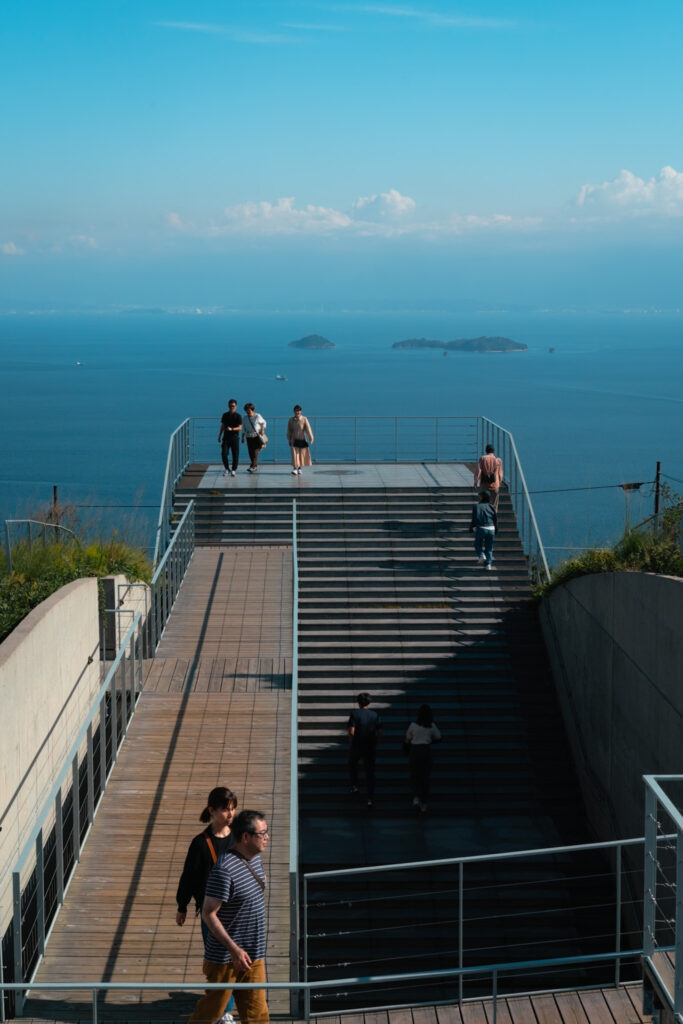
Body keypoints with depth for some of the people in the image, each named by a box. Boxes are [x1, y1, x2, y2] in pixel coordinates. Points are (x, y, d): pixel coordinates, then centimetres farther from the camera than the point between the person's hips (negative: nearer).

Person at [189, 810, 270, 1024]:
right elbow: (208, 913, -22)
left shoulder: (255, 858, 5)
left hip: (253, 955, 8)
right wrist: (234, 949, -24)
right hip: (225, 957, -7)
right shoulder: (224, 869, -23)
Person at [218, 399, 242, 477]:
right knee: (224, 453, -7)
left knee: (235, 454, 0)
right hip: (226, 438, 3)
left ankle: (234, 470, 13)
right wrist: (219, 436, 15)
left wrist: (232, 429, -28)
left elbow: (240, 427, -12)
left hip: (234, 437, -3)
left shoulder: (238, 416, -4)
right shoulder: (225, 415, 9)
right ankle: (227, 469, 10)